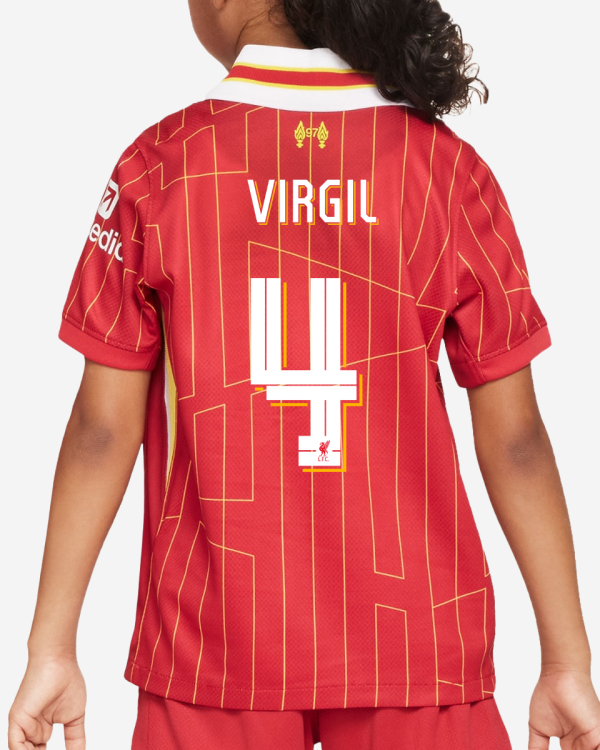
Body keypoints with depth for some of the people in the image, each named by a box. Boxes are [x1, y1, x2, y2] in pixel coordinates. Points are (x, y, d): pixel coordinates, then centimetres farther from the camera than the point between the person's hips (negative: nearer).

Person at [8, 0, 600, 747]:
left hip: (216, 646, 0)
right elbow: (514, 438, -4)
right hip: (413, 641, 1)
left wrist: (51, 649, 2)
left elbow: (103, 428, -6)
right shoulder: (448, 167, -5)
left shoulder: (159, 166, -7)